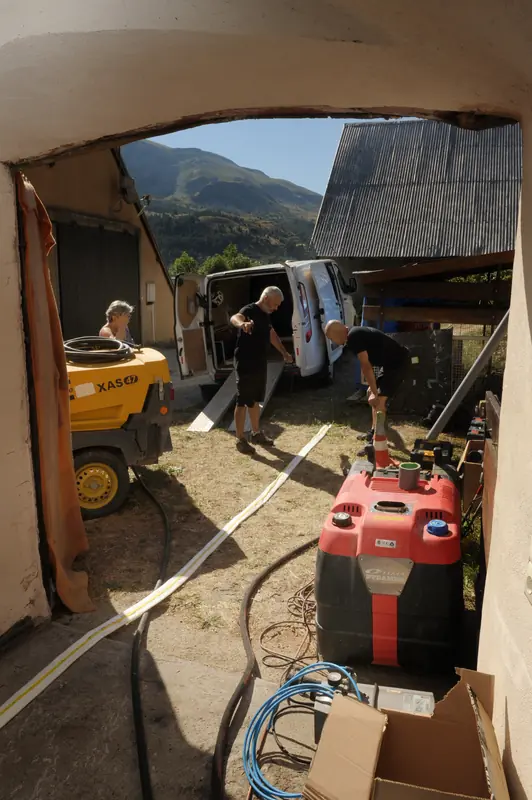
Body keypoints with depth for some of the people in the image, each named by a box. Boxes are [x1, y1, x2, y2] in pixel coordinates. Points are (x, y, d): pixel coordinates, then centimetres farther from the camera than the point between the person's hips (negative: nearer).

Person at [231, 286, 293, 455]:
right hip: (245, 365, -9)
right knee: (243, 401, -2)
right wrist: (242, 323, -63)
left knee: (255, 400, 18)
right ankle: (240, 440, 5)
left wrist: (284, 352, 33)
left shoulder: (265, 315, 13)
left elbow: (271, 334, 29)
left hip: (260, 364, 9)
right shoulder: (249, 310, -16)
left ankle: (256, 433, 31)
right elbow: (234, 318, -40)